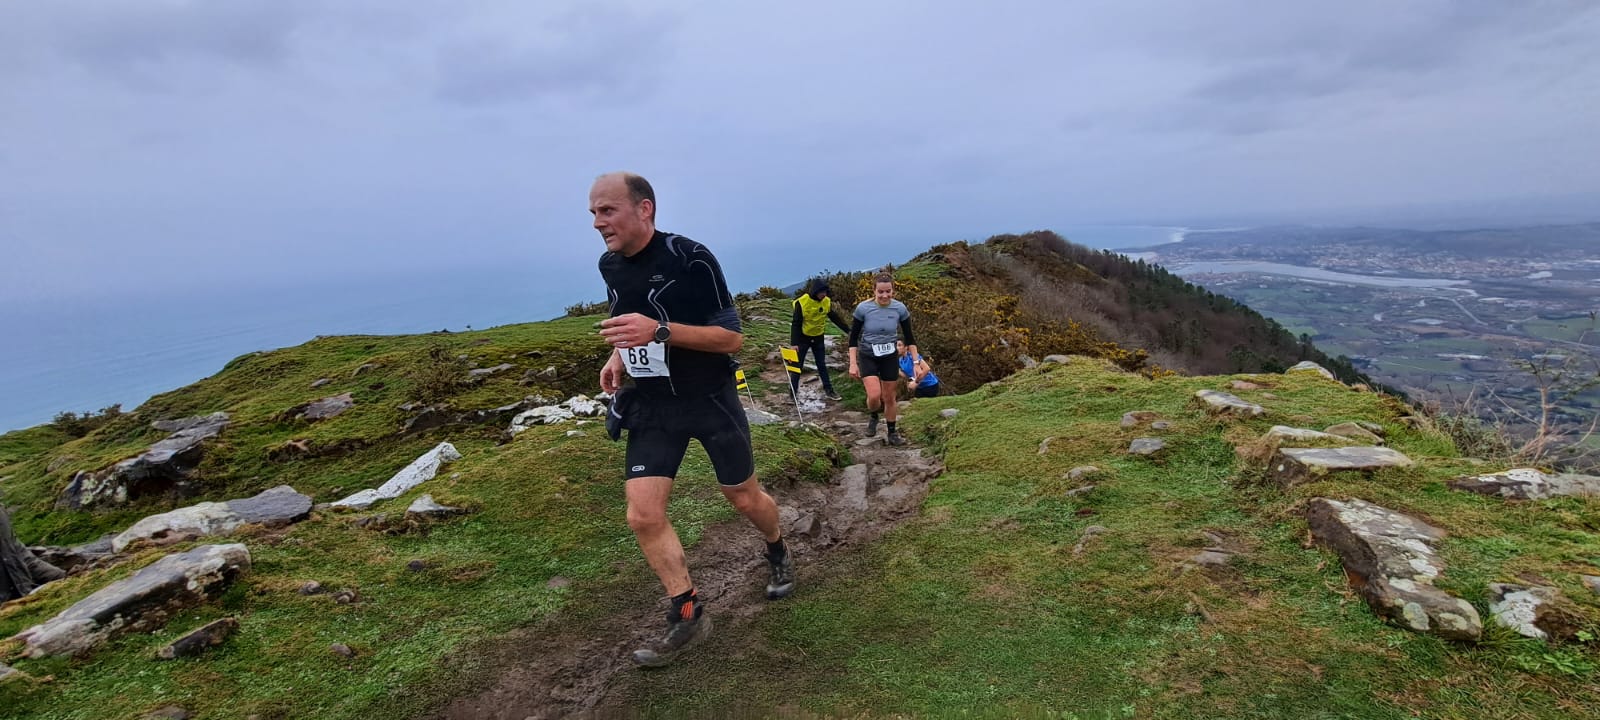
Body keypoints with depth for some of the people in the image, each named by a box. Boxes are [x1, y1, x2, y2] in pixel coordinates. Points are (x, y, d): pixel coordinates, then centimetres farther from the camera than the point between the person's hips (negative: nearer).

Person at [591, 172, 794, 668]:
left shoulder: (690, 258, -18)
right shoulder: (610, 266, 2)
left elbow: (733, 337, -18)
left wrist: (659, 331, -31)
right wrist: (619, 355, 1)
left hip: (710, 399, -5)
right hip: (652, 405, 5)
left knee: (744, 498, 11)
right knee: (642, 515, -6)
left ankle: (779, 555, 44)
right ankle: (688, 616, 10)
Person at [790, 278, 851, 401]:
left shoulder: (827, 302, -7)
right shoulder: (802, 302, -21)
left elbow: (835, 318, 6)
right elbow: (796, 324, -20)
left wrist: (849, 330, 3)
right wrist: (794, 343, -26)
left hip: (818, 338, 4)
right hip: (803, 338, -4)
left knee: (822, 365, 12)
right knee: (798, 366, 3)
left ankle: (829, 390, 20)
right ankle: (792, 392, 12)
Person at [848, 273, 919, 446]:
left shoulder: (900, 308, -12)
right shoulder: (863, 308, -17)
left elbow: (909, 337, -1)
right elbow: (853, 337, -8)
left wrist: (916, 362, -4)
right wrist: (853, 364, -11)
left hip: (890, 357, 2)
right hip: (868, 357, -2)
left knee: (889, 397, 10)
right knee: (874, 395, -18)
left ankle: (892, 433, 30)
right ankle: (873, 417, 17)